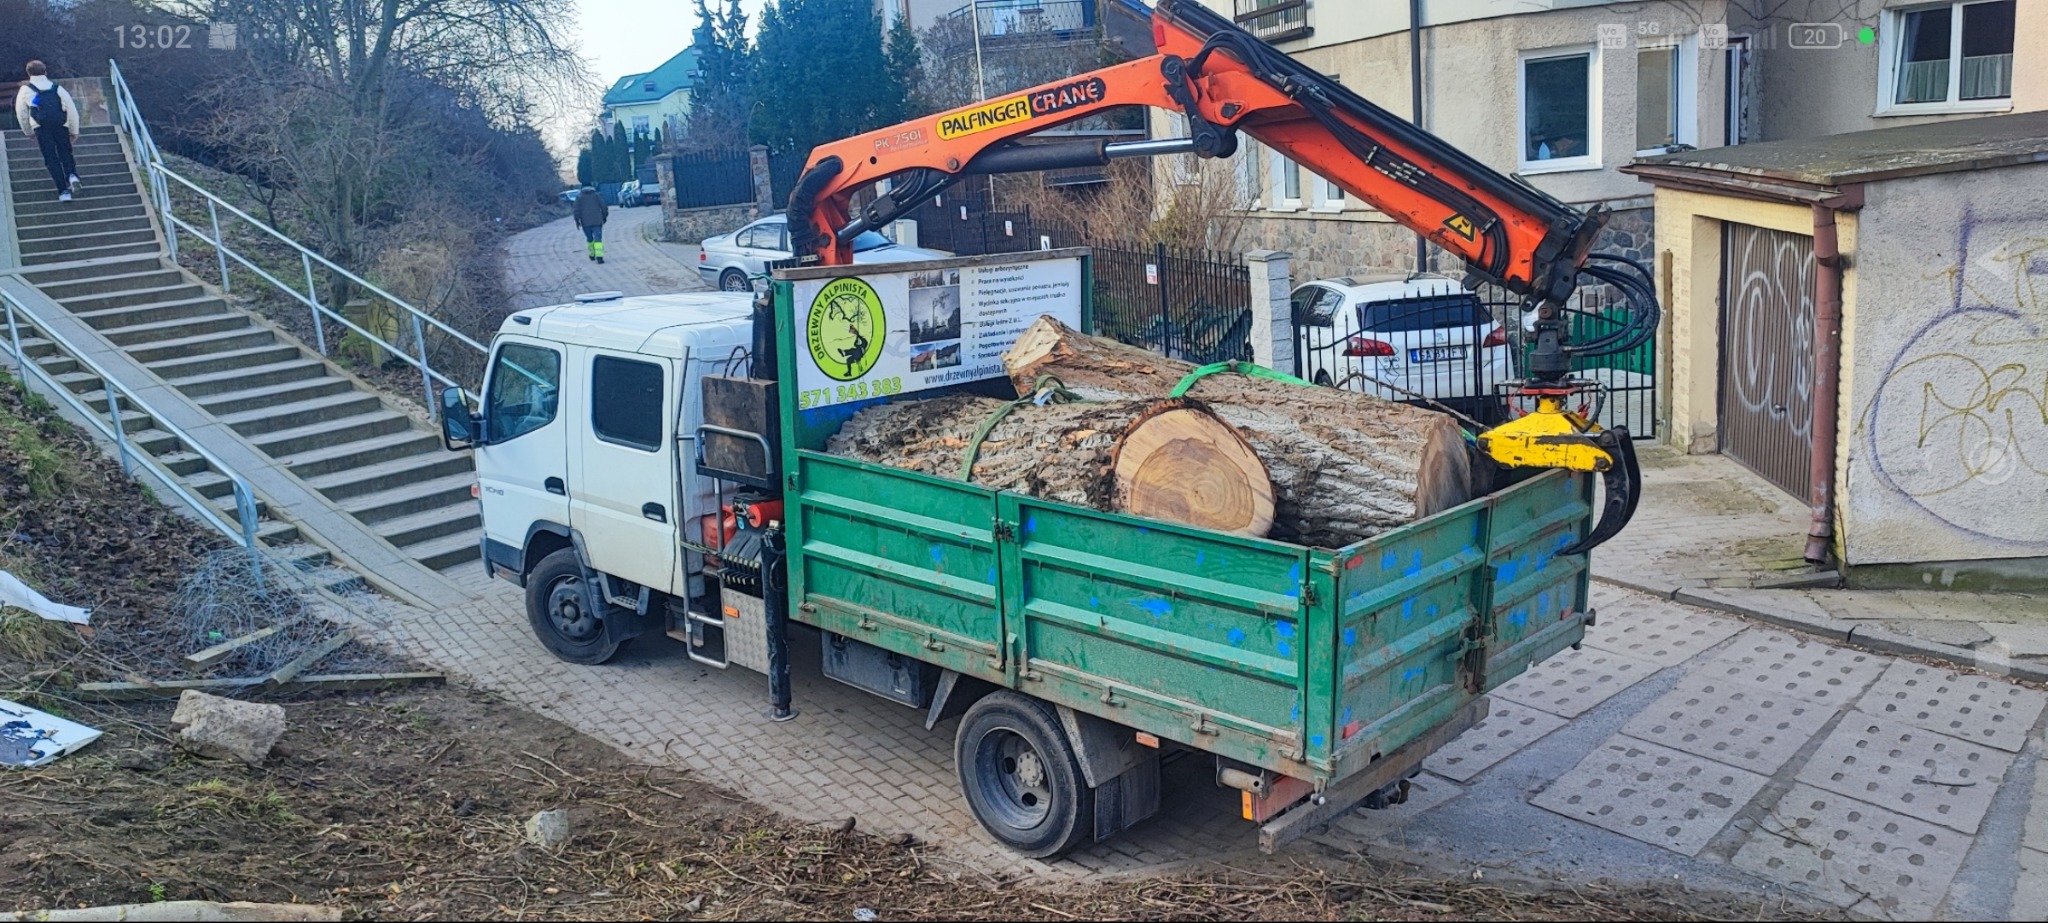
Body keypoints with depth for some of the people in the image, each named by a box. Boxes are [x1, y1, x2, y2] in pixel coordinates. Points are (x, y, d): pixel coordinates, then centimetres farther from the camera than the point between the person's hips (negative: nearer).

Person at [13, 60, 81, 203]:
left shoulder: (25, 90, 14)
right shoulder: (57, 88, 16)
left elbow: (21, 113, 19)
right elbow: (72, 109, 13)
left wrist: (29, 132, 32)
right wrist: (74, 131, 21)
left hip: (41, 127, -1)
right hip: (61, 125, 1)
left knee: (51, 159, 3)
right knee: (65, 153, 17)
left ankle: (63, 191, -3)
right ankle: (72, 174, -13)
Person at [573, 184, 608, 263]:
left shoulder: (579, 196, 5)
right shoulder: (596, 195, 5)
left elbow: (576, 209, -1)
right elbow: (604, 207, 3)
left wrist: (577, 220, 5)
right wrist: (604, 217, 16)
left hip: (585, 222, 1)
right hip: (597, 221, -1)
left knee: (589, 239, 19)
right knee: (598, 239, -7)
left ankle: (592, 255, 27)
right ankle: (599, 256, -22)